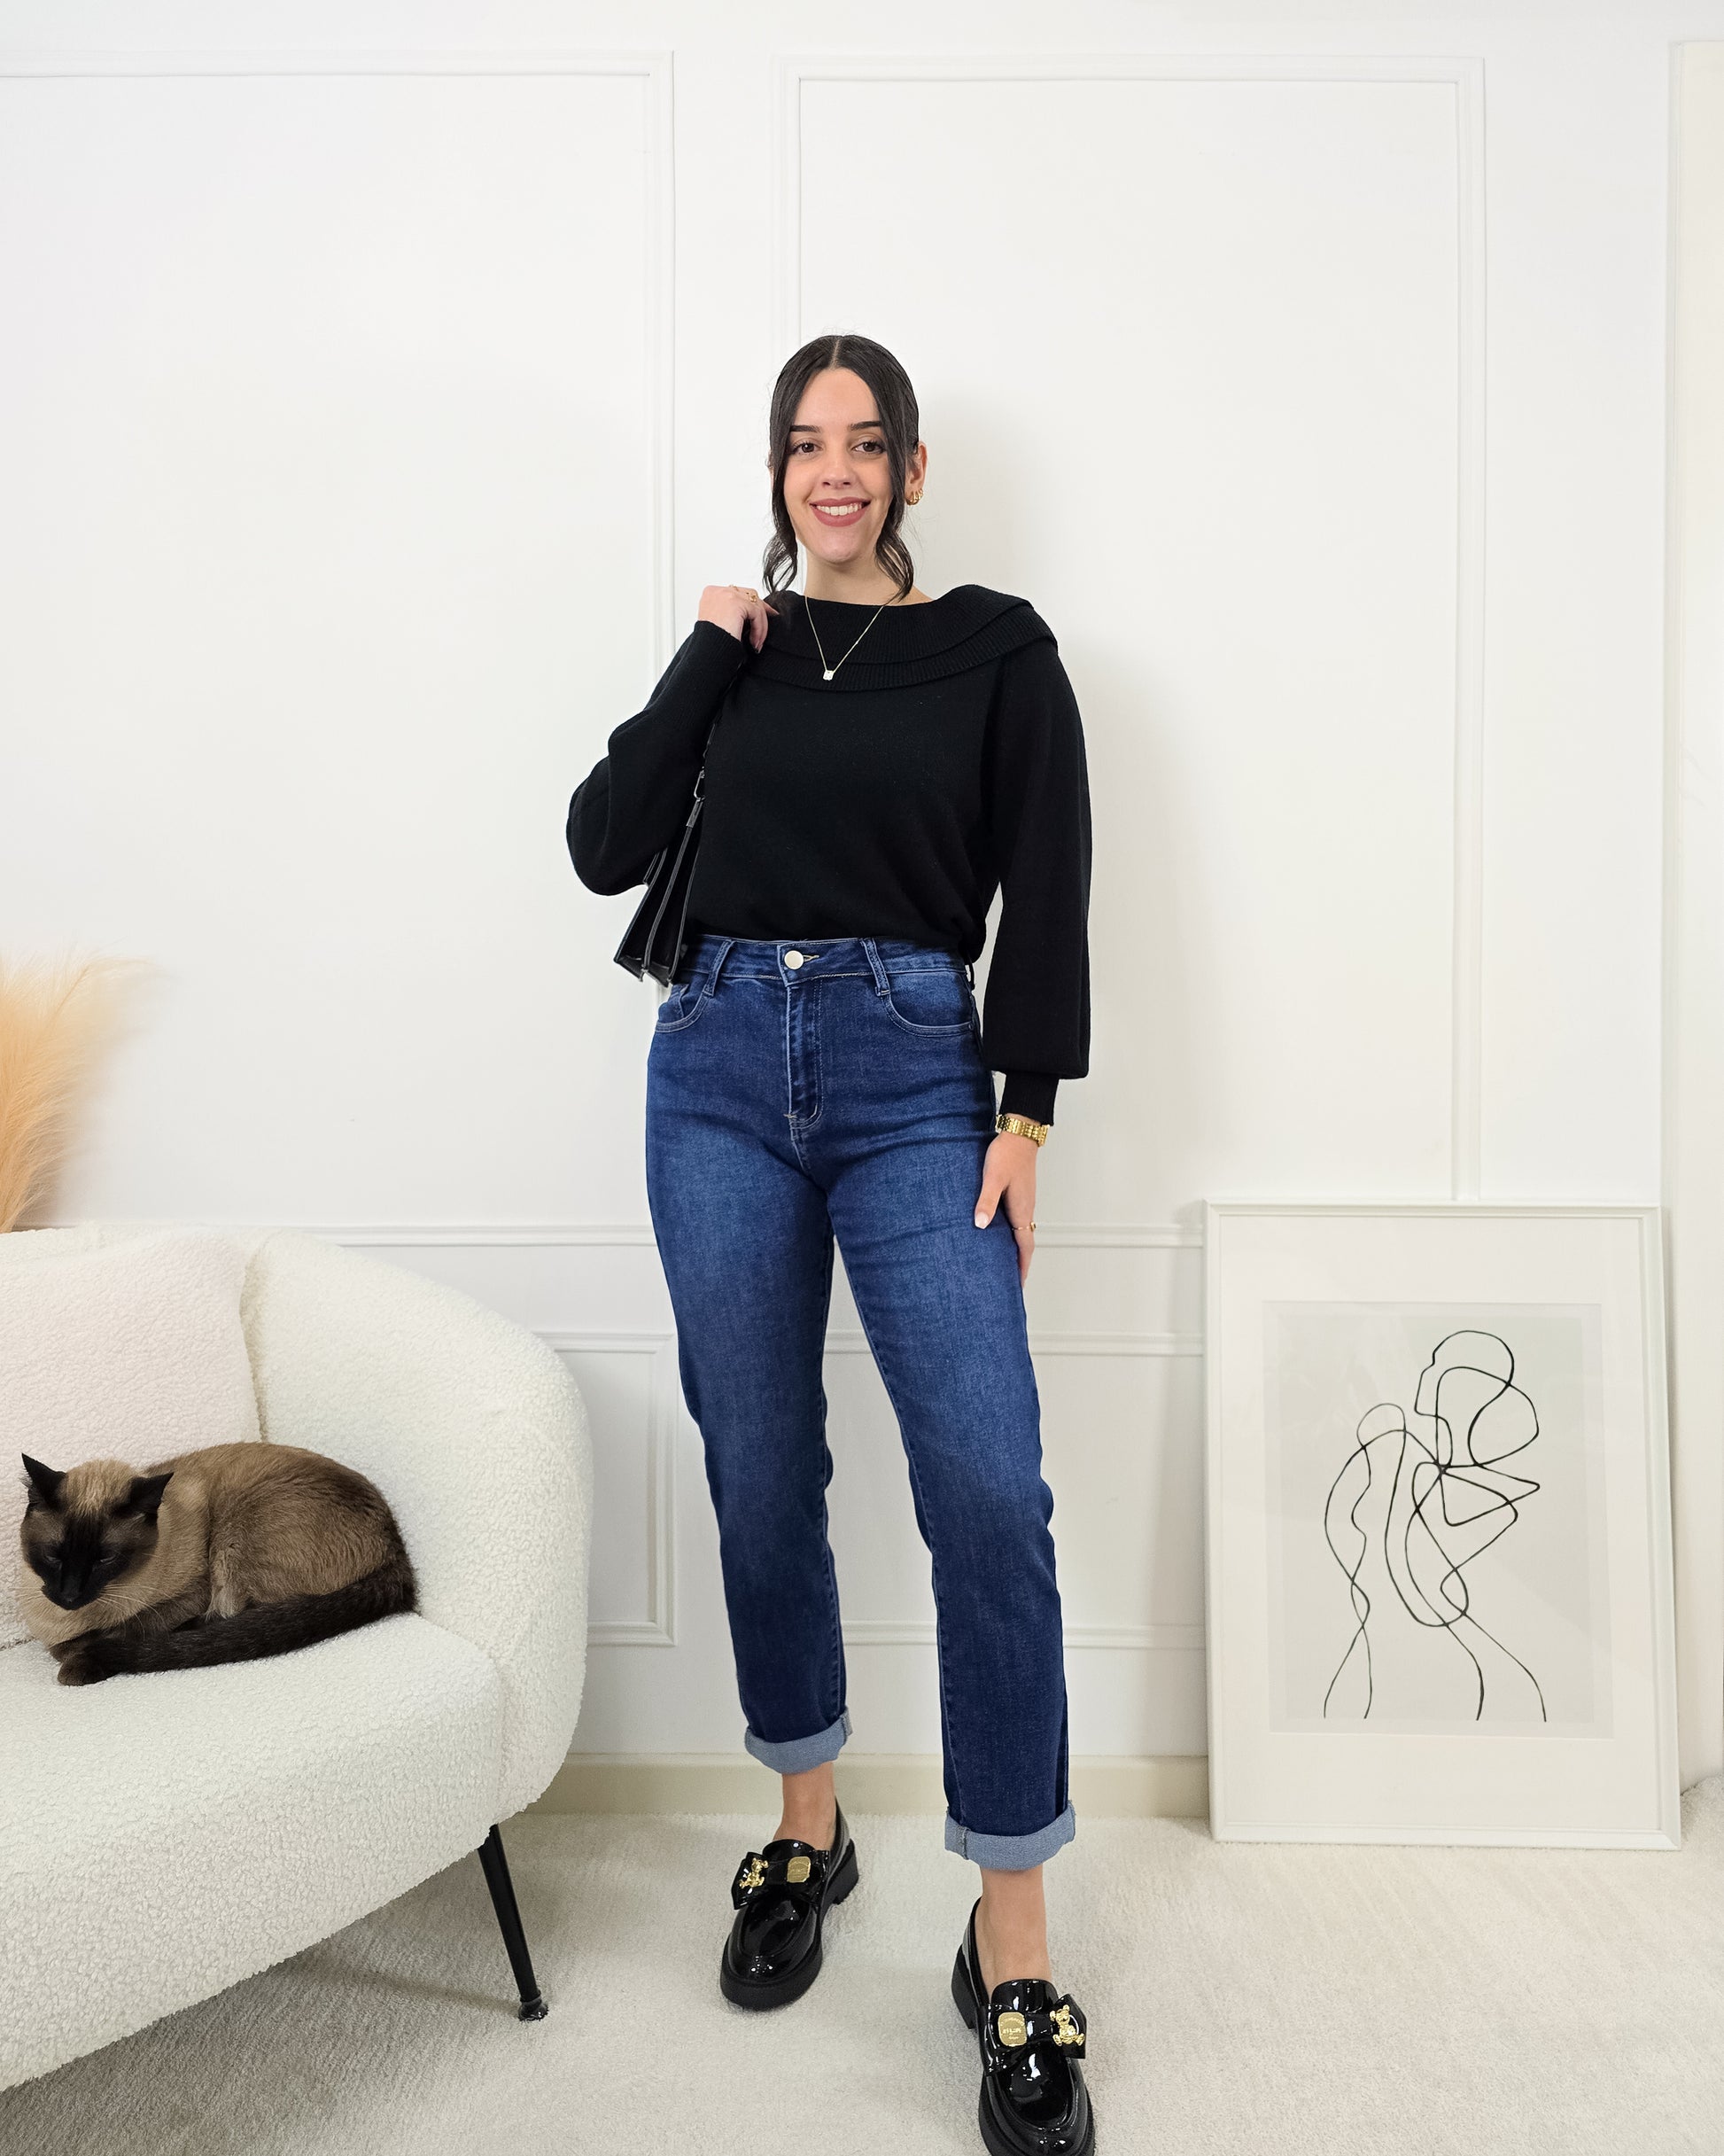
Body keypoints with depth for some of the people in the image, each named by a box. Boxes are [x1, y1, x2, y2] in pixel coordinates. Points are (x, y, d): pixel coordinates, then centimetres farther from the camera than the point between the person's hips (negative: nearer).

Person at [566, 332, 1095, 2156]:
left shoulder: (995, 648, 7)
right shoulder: (738, 646, 15)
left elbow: (1047, 894, 1)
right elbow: (604, 845, 6)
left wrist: (1024, 1118, -7)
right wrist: (707, 657, 0)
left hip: (912, 1078, -2)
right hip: (720, 1071, 3)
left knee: (990, 1493, -13)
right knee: (760, 1474, 8)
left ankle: (1012, 1951, 4)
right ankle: (806, 1830, 30)